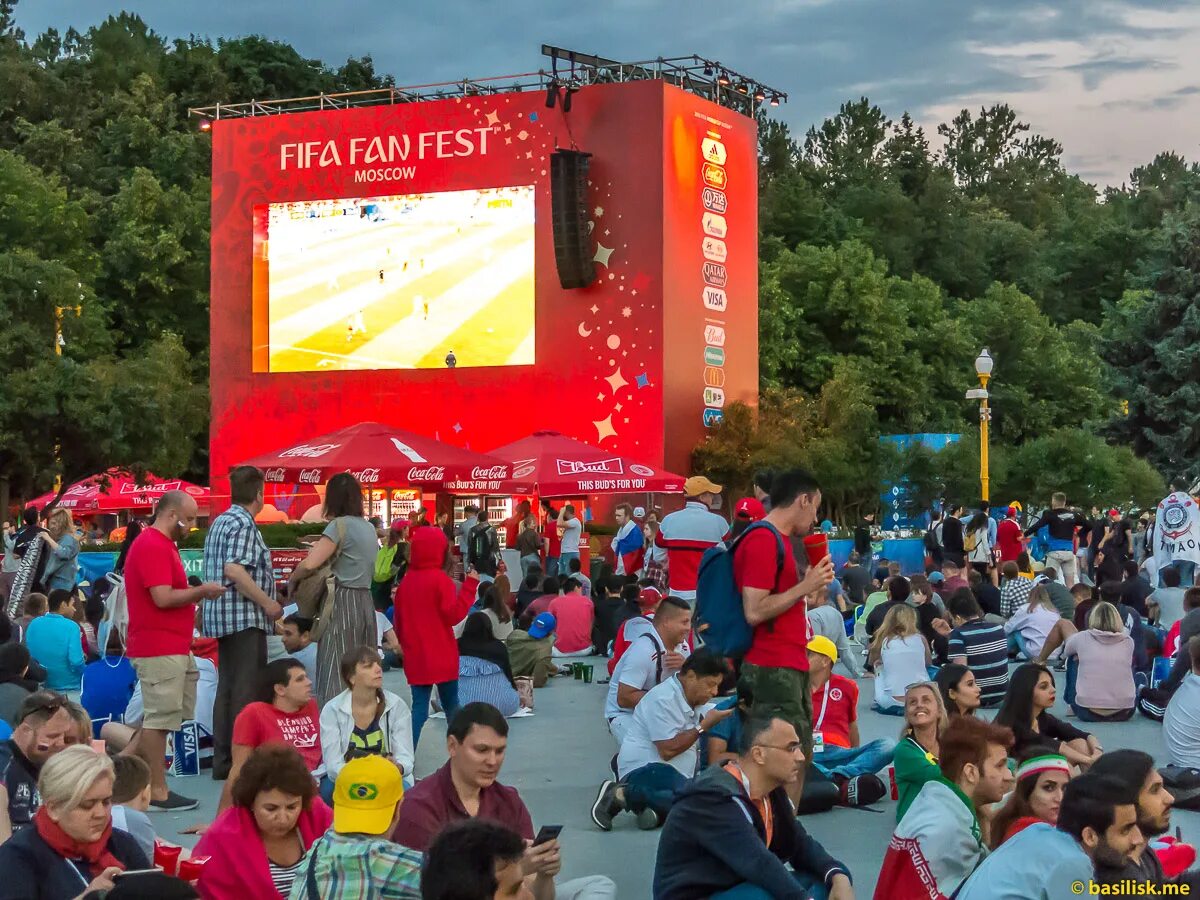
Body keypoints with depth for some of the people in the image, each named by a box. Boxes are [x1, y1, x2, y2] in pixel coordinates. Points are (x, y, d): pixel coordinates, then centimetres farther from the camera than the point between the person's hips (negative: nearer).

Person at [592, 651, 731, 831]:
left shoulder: (690, 698, 15)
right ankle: (621, 794, -18)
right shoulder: (664, 699, -14)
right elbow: (668, 750, -21)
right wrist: (704, 725, -15)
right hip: (645, 769, -10)